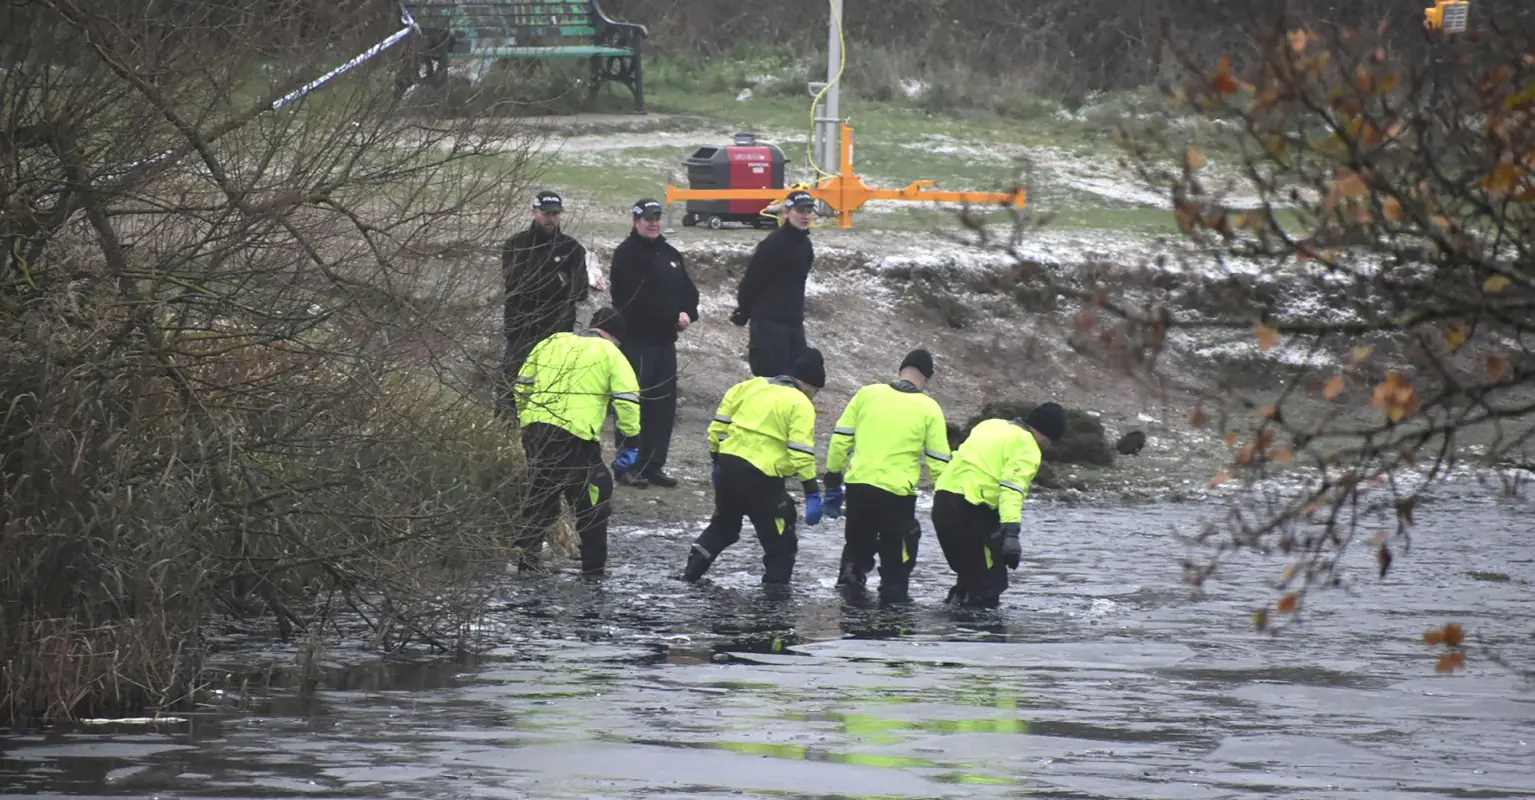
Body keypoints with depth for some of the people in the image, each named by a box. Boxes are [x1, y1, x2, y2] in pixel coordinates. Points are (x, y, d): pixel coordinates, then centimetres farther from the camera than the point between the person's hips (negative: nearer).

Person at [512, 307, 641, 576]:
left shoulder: (550, 343, 19)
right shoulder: (610, 355, 6)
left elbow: (522, 385, 22)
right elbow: (627, 400, -2)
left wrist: (525, 422, 32)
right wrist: (632, 440, 4)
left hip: (534, 430, 5)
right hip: (575, 437, -5)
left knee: (540, 498, 20)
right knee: (592, 502, 7)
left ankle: (526, 558, 22)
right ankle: (593, 566, 6)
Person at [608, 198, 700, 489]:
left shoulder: (669, 254, 18)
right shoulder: (627, 254, -8)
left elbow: (687, 290, 14)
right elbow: (641, 296, -18)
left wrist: (688, 313, -7)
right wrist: (673, 316, -17)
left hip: (664, 339, 8)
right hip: (636, 341, -8)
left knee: (664, 403, 8)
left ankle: (654, 465, 14)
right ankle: (627, 466, -4)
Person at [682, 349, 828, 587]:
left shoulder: (752, 386, 13)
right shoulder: (801, 405, -5)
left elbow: (719, 424, 14)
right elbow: (801, 453, -14)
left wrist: (716, 459, 25)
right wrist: (812, 493, -12)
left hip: (728, 465, 6)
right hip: (761, 478, -6)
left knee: (723, 524, 29)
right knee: (779, 540, 7)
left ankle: (693, 569, 31)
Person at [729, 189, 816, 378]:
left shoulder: (805, 245, 11)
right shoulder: (773, 244, -16)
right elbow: (751, 279, -13)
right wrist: (742, 313, -3)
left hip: (794, 322, 8)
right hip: (768, 323, -8)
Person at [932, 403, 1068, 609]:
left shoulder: (991, 425, 21)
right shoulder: (1026, 449, -5)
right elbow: (1012, 490, -20)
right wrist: (1011, 533, -28)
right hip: (971, 508, -8)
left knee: (968, 569, 25)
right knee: (989, 578, -1)